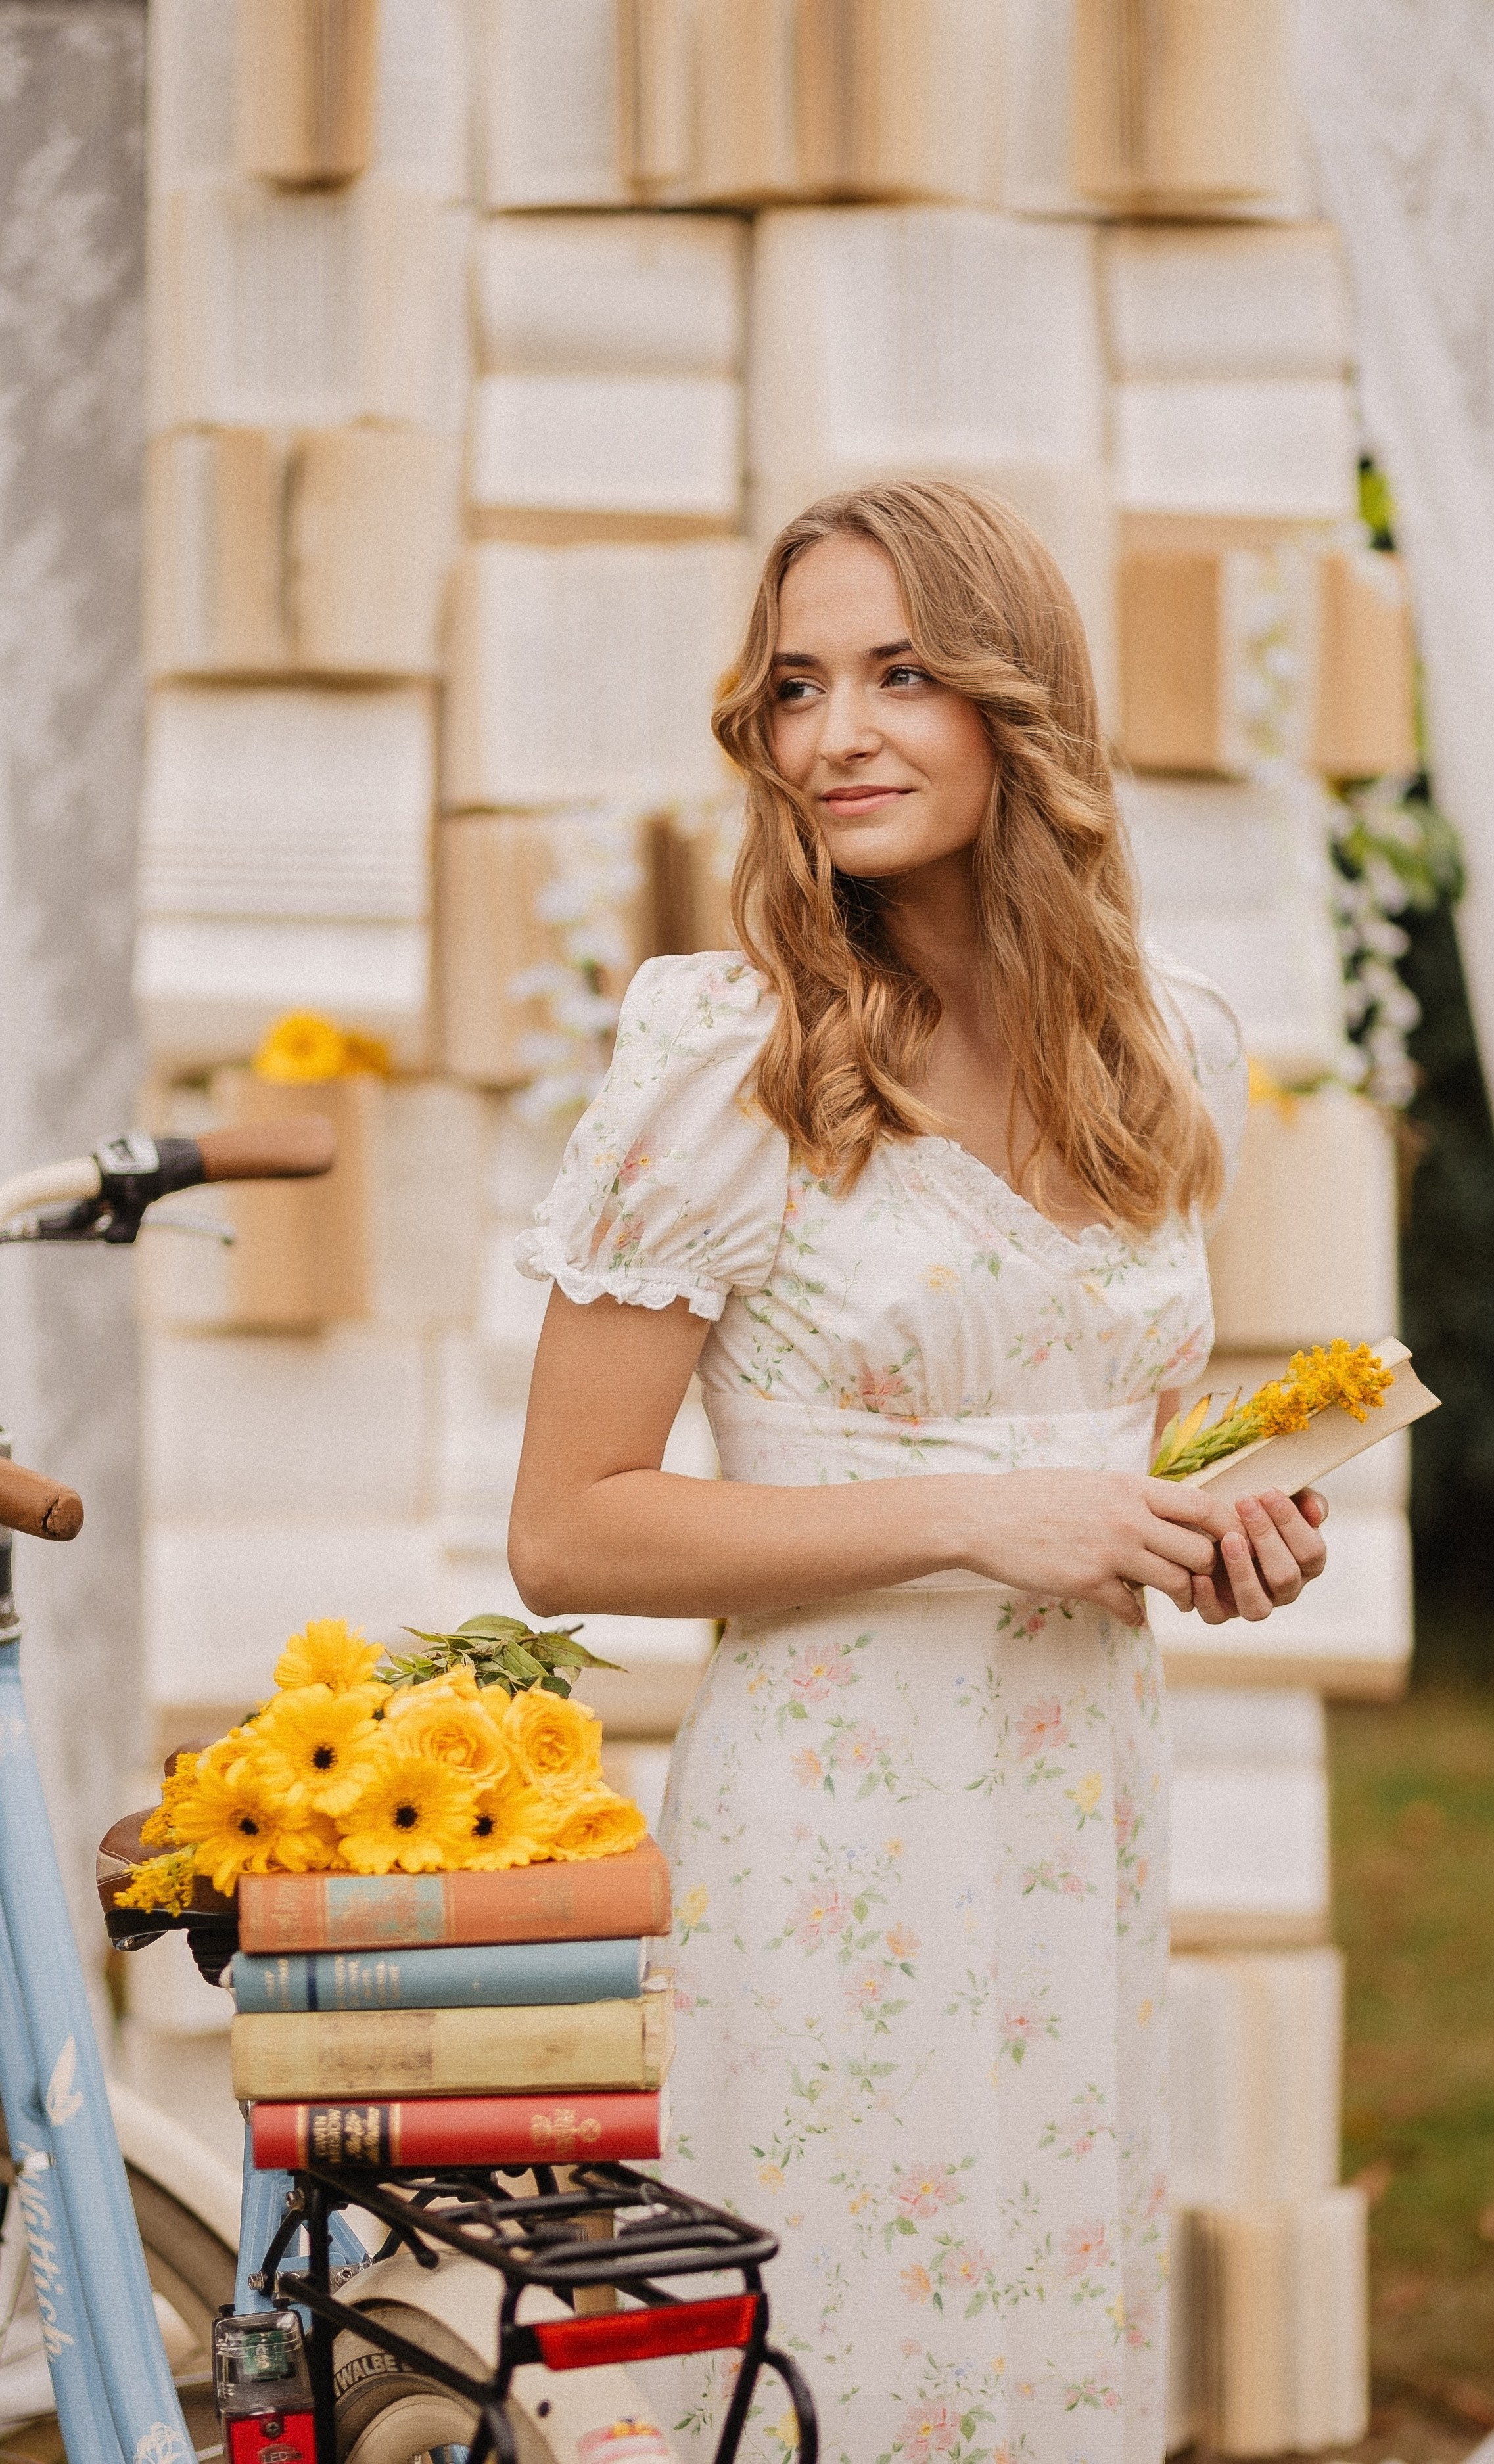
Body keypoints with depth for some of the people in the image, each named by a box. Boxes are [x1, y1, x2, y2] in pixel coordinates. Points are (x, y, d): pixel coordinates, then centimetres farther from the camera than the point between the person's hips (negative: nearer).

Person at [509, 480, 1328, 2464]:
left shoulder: (1175, 1055, 7)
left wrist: (1224, 1528, 1)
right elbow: (566, 1533, -11)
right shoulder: (723, 1065, -10)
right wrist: (968, 1518, -18)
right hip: (836, 1834, -5)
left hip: (1093, 1822, 5)